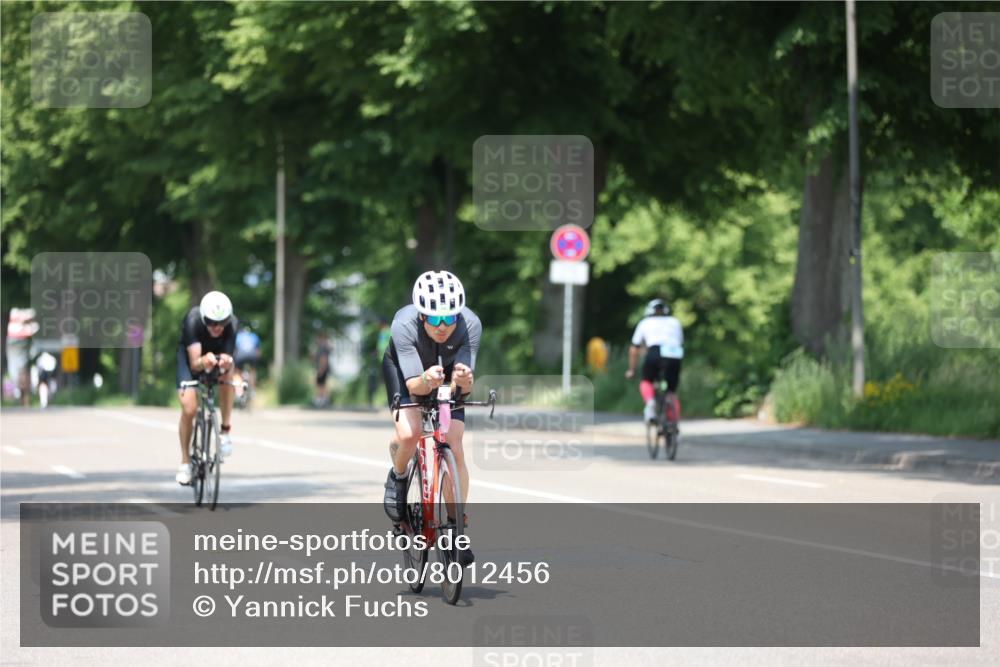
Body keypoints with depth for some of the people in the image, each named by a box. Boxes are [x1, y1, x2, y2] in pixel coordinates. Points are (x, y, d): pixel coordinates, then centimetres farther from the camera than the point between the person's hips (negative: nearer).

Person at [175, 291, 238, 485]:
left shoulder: (232, 324, -32)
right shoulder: (193, 321, -37)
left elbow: (229, 361, -35)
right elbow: (194, 363, -41)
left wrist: (226, 364, -59)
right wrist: (203, 362, -64)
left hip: (219, 353, 2)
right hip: (190, 354, -2)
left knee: (226, 369, -33)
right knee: (189, 408, -17)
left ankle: (226, 430, -18)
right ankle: (185, 461, 4)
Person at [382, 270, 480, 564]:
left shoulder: (470, 324, -34)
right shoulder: (404, 324, -38)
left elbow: (465, 385, -33)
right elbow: (413, 385, -38)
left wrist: (464, 379, -56)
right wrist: (426, 380, -61)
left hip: (447, 376, 1)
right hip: (405, 369, -1)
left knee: (455, 450, -11)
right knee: (409, 434, -28)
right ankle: (397, 477, 6)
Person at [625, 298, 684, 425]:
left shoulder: (645, 323, 29)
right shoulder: (675, 322, 32)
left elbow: (634, 350, 31)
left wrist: (631, 370, 40)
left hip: (655, 352, -1)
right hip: (675, 355, 2)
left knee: (646, 382, 22)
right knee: (672, 392, 15)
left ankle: (650, 402, -7)